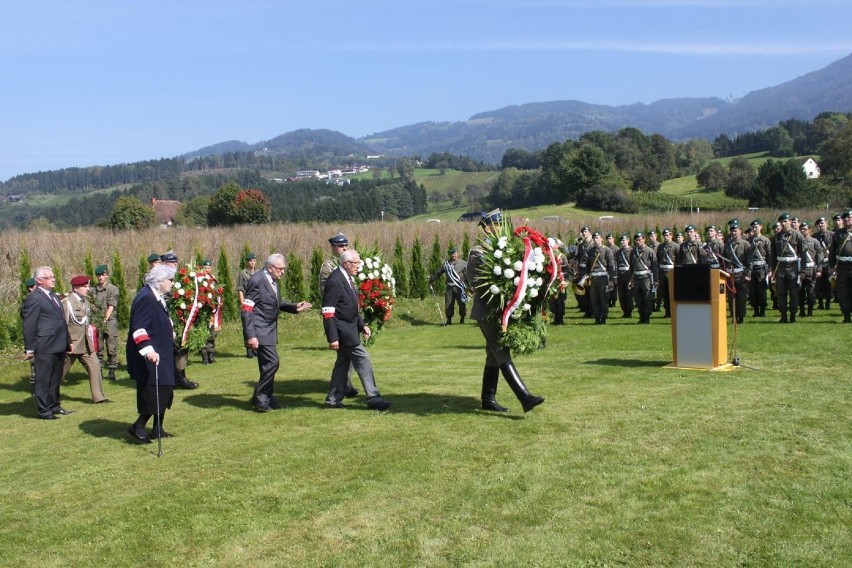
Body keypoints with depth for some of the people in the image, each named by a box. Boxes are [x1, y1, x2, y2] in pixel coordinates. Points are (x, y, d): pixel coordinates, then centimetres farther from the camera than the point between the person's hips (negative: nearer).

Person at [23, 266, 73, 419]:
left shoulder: (54, 296, 16)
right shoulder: (33, 299, -11)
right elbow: (29, 326, -13)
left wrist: (68, 341, 17)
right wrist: (30, 349, -14)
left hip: (59, 346, 9)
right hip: (45, 348, -9)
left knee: (55, 379, 18)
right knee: (43, 380, 1)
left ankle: (54, 406, 29)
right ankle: (44, 410, 8)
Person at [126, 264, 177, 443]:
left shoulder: (157, 297, 11)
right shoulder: (145, 298, -20)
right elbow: (138, 329, -27)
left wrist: (170, 336, 32)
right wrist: (148, 350, -35)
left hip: (161, 353, 11)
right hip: (152, 356, -11)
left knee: (164, 392, 14)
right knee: (155, 393, -8)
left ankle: (157, 429, 23)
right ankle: (137, 427, 4)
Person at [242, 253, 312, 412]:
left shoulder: (272, 280, 9)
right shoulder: (257, 281, -18)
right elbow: (246, 309, -19)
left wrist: (294, 307, 4)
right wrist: (250, 335, -24)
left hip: (269, 329, 9)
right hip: (260, 330, -9)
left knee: (268, 364, 14)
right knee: (272, 362, -12)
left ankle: (266, 398, 24)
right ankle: (259, 398, 1)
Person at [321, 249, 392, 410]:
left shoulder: (347, 278, 11)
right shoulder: (335, 281, -19)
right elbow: (328, 312, -21)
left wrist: (362, 325, 13)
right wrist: (332, 338, -22)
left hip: (349, 328, 10)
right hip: (343, 329, -10)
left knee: (343, 363, 14)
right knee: (363, 360, -6)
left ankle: (333, 400, 23)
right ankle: (373, 398, 0)